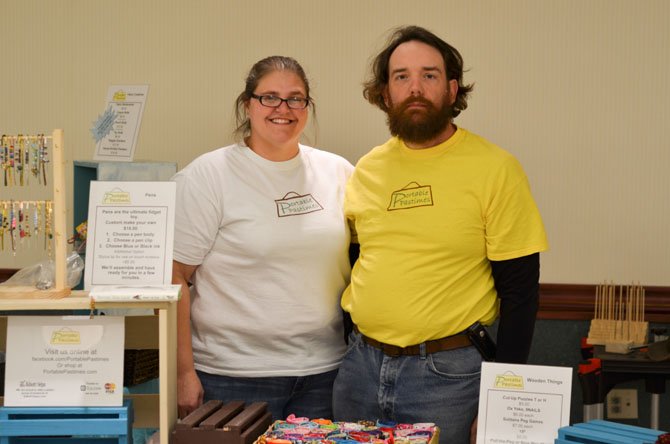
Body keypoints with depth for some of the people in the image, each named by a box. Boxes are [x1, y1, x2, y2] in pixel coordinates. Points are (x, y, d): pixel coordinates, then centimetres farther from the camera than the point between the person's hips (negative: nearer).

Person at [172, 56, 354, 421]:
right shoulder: (207, 175, -4)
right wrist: (184, 373, -11)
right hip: (234, 376, -4)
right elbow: (174, 277, -7)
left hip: (323, 374, 4)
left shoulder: (337, 172, 8)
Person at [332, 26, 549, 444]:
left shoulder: (494, 168, -8)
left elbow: (519, 290, -8)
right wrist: (350, 346, 9)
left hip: (446, 375, -4)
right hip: (360, 364, 4)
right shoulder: (367, 169, 5)